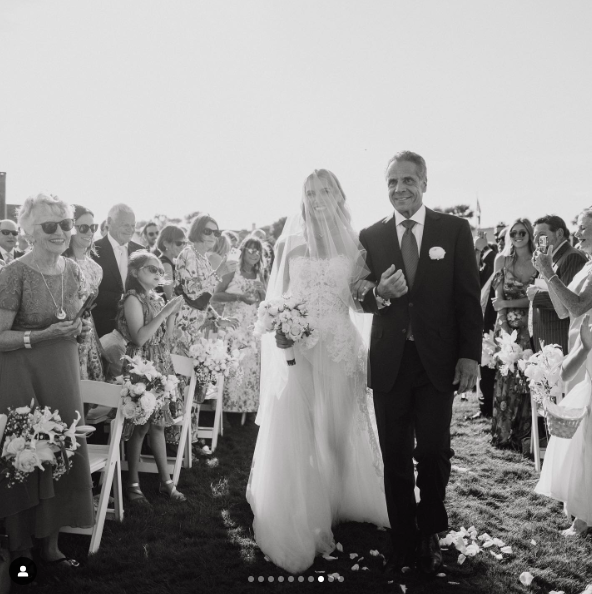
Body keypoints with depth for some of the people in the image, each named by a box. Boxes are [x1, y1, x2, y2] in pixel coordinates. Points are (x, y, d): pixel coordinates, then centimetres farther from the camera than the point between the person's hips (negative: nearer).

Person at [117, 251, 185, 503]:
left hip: (161, 365, 7)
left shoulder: (157, 299, 11)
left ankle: (165, 480, 17)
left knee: (157, 424, 11)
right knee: (140, 426, -1)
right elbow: (139, 338, -20)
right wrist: (164, 311, -19)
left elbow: (165, 338, 12)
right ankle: (133, 483, 12)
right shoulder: (133, 299, -10)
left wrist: (172, 314, -1)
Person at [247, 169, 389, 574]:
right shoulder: (291, 244, 5)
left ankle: (339, 505, 28)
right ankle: (298, 522, 9)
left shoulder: (352, 245, 6)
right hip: (298, 345, -1)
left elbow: (359, 301, 9)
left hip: (339, 347, 1)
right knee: (294, 433, -3)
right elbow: (275, 296, 5)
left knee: (338, 430, 9)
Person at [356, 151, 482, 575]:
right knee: (395, 458, 9)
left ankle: (430, 536, 29)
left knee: (434, 454, 6)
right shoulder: (371, 236, 4)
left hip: (437, 361, -1)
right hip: (389, 362, 2)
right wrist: (379, 293, -16)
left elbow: (469, 296, -1)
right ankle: (403, 541, 25)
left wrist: (470, 355, -7)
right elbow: (360, 298, 7)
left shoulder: (455, 230, 0)